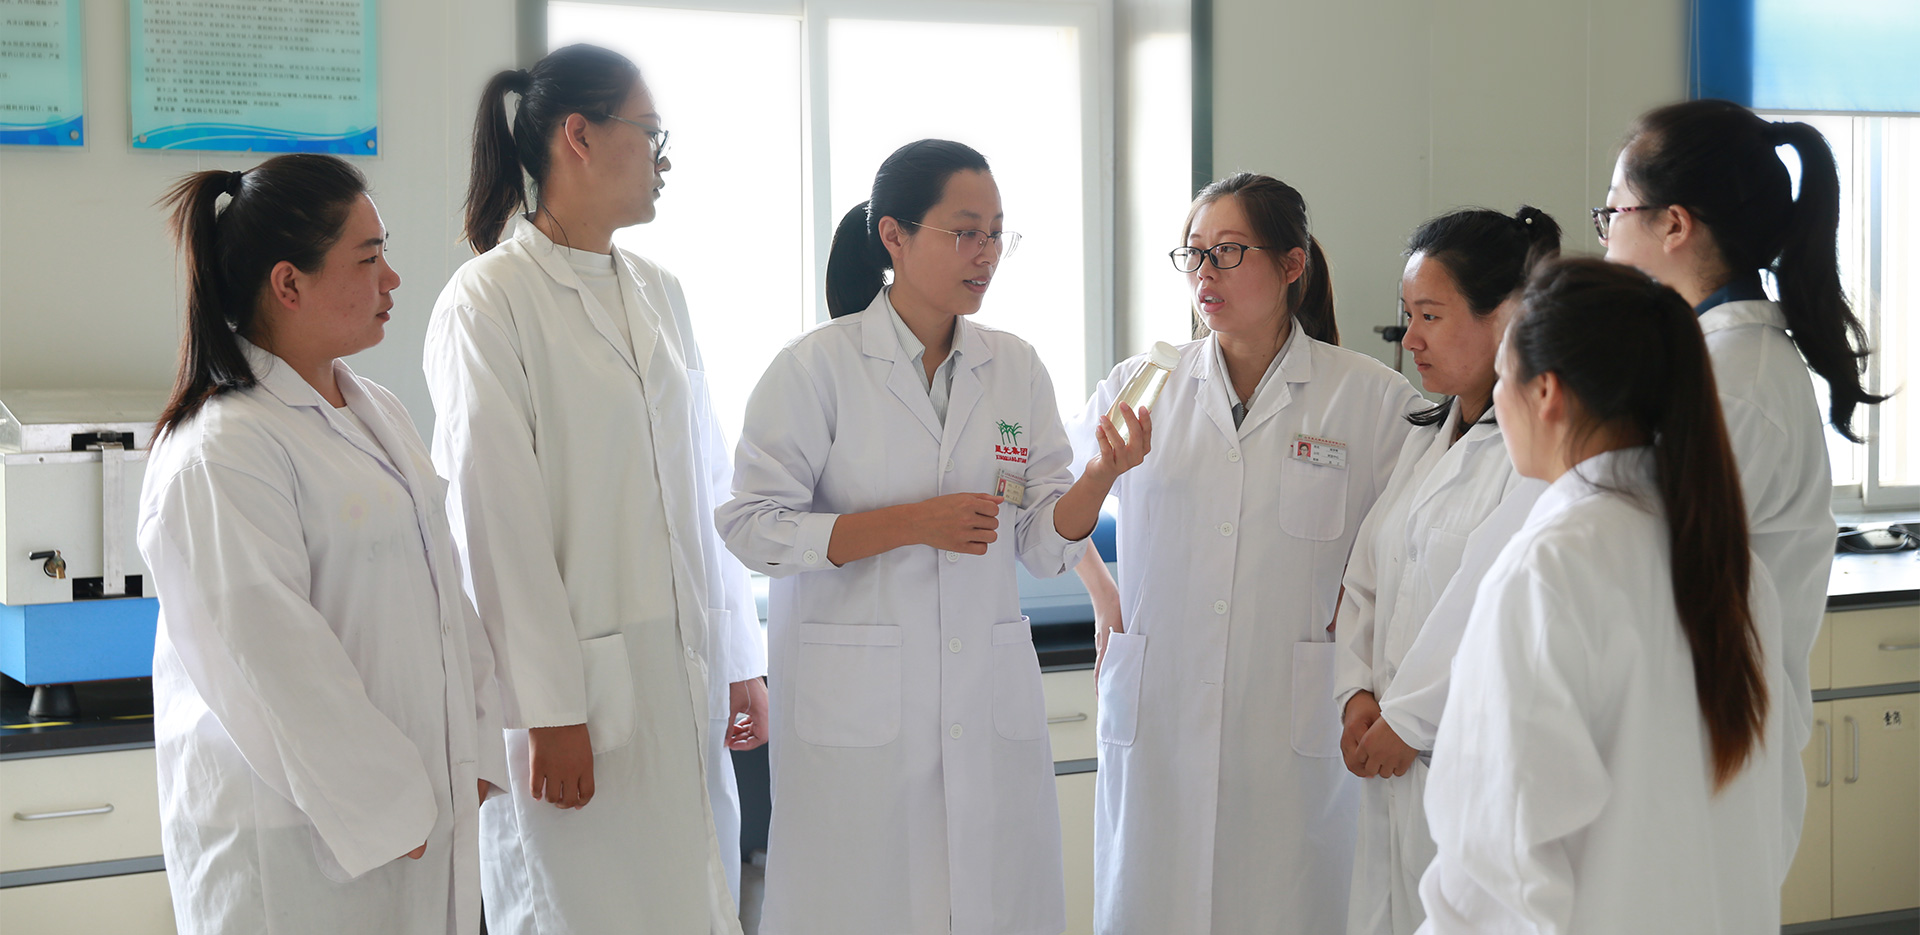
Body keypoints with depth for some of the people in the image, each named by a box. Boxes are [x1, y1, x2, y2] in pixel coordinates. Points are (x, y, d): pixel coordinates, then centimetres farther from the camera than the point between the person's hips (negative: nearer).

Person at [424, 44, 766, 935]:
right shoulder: (491, 300, -8)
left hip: (685, 677, 7)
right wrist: (549, 711, -15)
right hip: (579, 686, -7)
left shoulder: (658, 295, 13)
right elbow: (501, 518, -13)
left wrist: (741, 658, 13)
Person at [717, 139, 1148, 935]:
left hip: (990, 706, 4)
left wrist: (1101, 477, -14)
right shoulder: (817, 367, -5)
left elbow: (1043, 546, 6)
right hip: (855, 711, -4)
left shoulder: (1016, 369, 7)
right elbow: (753, 527, -11)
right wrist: (913, 524, -18)